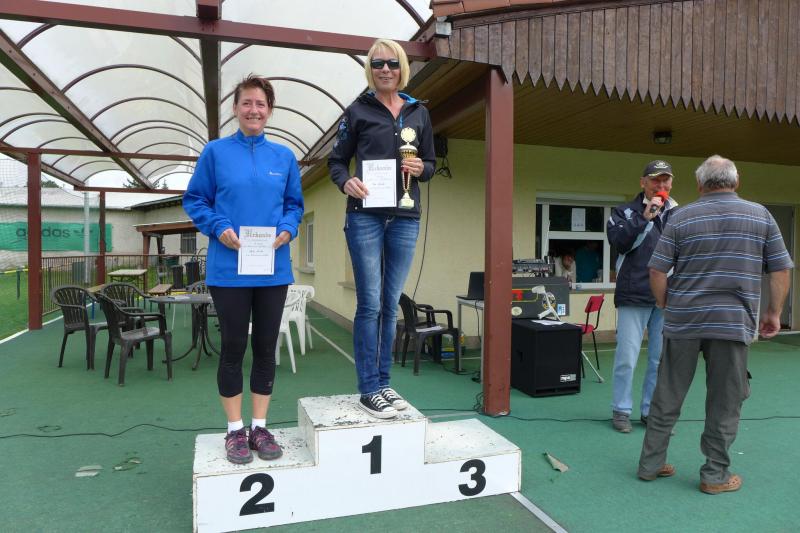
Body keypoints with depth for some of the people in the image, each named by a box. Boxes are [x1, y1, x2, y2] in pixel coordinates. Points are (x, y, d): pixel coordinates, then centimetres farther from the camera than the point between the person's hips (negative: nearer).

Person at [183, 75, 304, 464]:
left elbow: (294, 204, 12)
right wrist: (219, 228, -13)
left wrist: (288, 229, -8)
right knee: (233, 348, 5)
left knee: (266, 348, 9)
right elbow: (194, 201, 4)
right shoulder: (216, 152, 3)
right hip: (229, 268, -2)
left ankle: (260, 427, 23)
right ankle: (235, 430, 20)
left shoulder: (284, 156, 9)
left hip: (274, 269, 3)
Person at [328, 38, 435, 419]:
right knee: (369, 304, -4)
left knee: (390, 305, 9)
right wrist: (346, 183, -16)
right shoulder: (358, 111, 4)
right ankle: (368, 390, 7)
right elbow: (337, 160, 5)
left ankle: (383, 384, 20)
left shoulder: (419, 113, 13)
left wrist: (420, 168, -7)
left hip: (405, 218, 4)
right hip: (366, 216, -3)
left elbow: (431, 163, 16)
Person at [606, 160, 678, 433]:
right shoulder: (625, 211, 5)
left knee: (661, 359, 8)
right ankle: (621, 411, 14)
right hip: (634, 297, -3)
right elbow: (619, 242, -13)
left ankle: (652, 412, 21)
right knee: (626, 357, -1)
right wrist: (644, 217, -17)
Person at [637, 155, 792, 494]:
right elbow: (781, 270, 4)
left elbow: (657, 272, -2)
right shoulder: (761, 216, 4)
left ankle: (651, 464, 20)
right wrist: (773, 312, 14)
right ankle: (715, 474, 19)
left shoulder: (682, 218, 1)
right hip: (732, 323, 0)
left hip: (682, 322, 1)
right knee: (724, 403, 10)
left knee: (667, 398, 10)